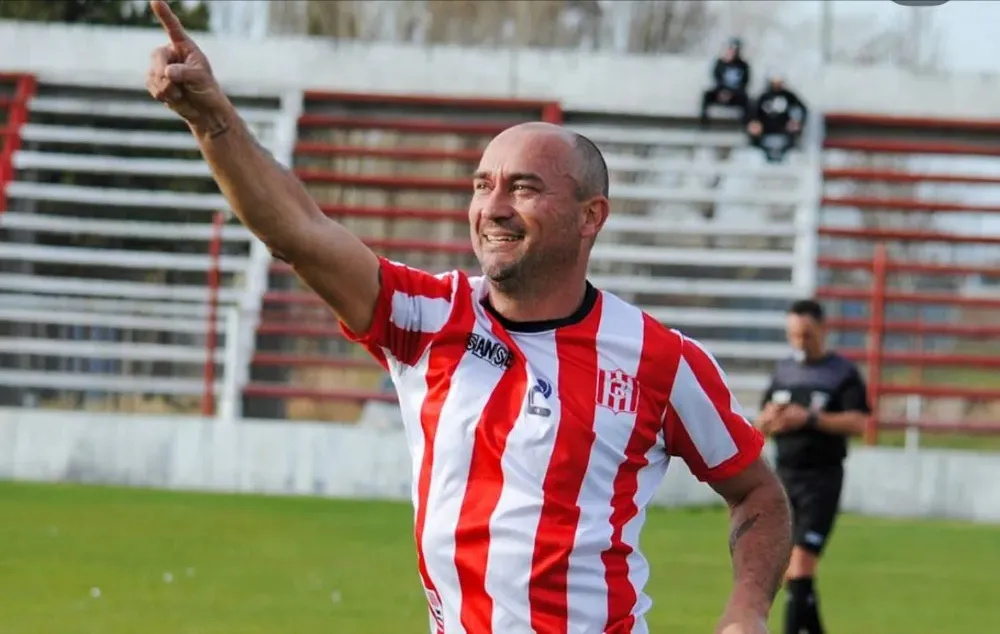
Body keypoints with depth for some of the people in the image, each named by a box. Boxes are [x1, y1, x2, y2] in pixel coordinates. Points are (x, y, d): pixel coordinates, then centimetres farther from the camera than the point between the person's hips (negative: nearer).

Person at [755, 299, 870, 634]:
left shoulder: (844, 374, -3)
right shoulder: (783, 371, 13)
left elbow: (857, 423, -13)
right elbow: (761, 424, 16)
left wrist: (809, 418, -20)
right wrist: (769, 418, -8)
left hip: (822, 477, -6)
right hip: (784, 475, 6)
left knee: (802, 561, -16)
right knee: (789, 569, 8)